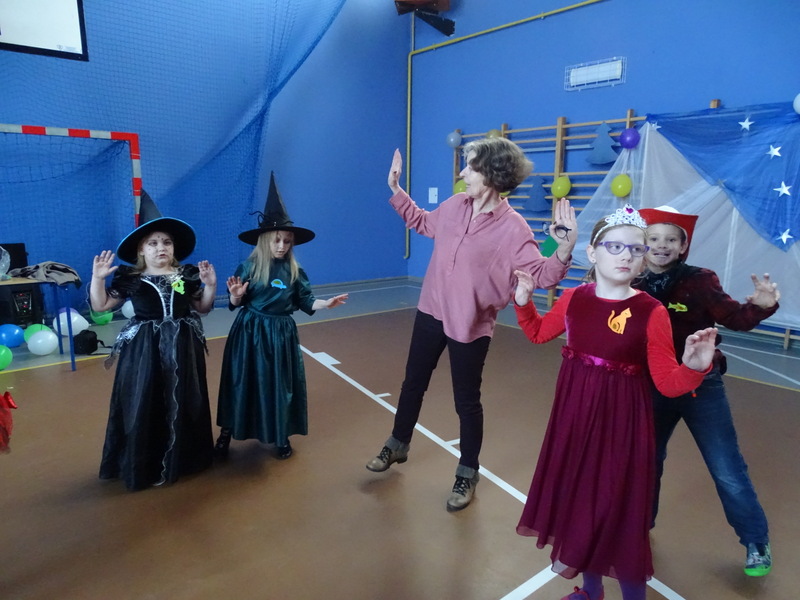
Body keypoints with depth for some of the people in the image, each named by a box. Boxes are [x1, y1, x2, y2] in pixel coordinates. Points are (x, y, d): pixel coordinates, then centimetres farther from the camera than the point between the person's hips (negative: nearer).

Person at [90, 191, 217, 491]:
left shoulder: (188, 275, 1)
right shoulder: (129, 278, -2)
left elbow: (203, 308, 9)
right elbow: (100, 306, 3)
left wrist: (210, 285, -5)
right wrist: (97, 278, -10)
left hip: (182, 347, 2)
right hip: (144, 349, -1)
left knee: (182, 404, 10)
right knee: (143, 406, 3)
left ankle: (181, 458, 29)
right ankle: (144, 466, 21)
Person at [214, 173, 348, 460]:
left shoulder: (294, 271, 0)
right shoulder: (248, 268, -8)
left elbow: (305, 302, 4)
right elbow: (235, 304, -4)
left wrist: (326, 303, -10)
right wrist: (235, 295, -24)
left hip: (281, 333, 2)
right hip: (250, 333, -2)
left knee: (282, 385, 9)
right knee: (242, 383, 7)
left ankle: (281, 436, 27)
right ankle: (227, 432, 27)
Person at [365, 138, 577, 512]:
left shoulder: (513, 228, -18)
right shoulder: (454, 206, -1)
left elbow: (540, 275, -22)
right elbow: (423, 222, 19)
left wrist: (564, 250, -41)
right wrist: (396, 190, 16)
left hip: (470, 325, -6)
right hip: (430, 311, 6)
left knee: (466, 401, 8)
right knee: (413, 383, 21)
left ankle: (467, 474, 31)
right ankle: (398, 445, 44)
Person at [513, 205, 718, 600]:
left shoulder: (651, 313, -14)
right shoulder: (573, 299, -2)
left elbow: (668, 383, -12)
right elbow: (538, 333, 15)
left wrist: (694, 367, -31)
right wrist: (523, 301, 2)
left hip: (622, 424, -4)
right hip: (575, 416, 5)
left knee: (620, 509, 4)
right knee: (577, 500, 17)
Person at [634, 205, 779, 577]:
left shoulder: (699, 281, -13)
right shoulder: (634, 286, -8)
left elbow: (735, 319, -14)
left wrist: (760, 306, -33)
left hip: (701, 388, -2)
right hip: (652, 390, 2)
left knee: (728, 471, 7)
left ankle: (757, 544, 32)